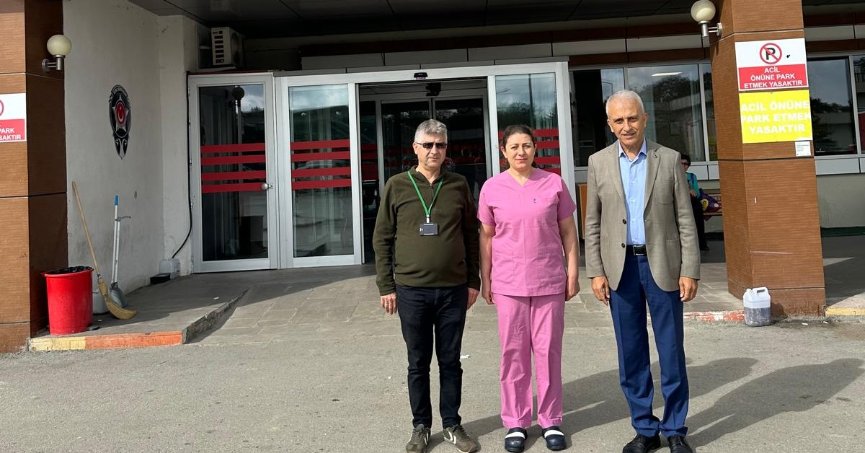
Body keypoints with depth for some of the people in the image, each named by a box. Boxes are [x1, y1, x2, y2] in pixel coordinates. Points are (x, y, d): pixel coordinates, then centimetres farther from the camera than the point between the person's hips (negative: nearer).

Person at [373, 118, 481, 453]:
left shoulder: (458, 185, 4)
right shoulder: (397, 186, 0)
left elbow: (471, 235, 8)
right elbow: (382, 238, 1)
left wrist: (473, 281, 5)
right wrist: (386, 286, -3)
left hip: (454, 289, 1)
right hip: (411, 290, -1)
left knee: (450, 361, 11)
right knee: (418, 363, 10)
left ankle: (452, 425, 25)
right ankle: (420, 426, 24)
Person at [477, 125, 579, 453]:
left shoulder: (554, 183, 1)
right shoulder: (492, 188, 1)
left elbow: (568, 232, 6)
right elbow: (486, 237, 6)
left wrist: (573, 273, 2)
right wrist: (485, 279, 4)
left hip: (549, 281, 0)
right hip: (508, 283, 0)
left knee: (548, 351, 7)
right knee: (513, 353, 7)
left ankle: (551, 420, 21)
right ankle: (515, 423, 19)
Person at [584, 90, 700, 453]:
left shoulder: (669, 159, 2)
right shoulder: (598, 162, 5)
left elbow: (685, 219, 0)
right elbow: (593, 223, 4)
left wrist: (690, 270, -6)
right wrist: (596, 271, -2)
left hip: (662, 264, -1)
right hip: (620, 267, 1)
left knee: (671, 351, 5)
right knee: (631, 353, 7)